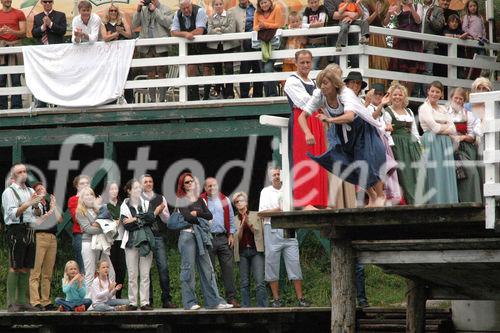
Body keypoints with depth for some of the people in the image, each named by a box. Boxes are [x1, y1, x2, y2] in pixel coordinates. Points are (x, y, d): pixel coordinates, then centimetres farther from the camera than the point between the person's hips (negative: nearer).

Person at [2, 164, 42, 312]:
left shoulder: (30, 192, 19)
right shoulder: (9, 192, -1)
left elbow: (37, 214, 20)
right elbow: (13, 214, -11)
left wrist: (36, 206, 0)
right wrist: (28, 204, -19)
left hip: (30, 231, 7)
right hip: (16, 231, -7)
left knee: (26, 267, 7)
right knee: (14, 267, -9)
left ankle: (21, 300, 11)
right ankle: (11, 303, -10)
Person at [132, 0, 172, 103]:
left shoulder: (165, 9, 5)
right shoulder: (142, 10, 13)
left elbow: (168, 23, -10)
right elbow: (134, 25, 6)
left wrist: (155, 10, -10)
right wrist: (138, 10, -6)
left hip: (160, 47, -3)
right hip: (146, 47, 3)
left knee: (161, 73, -4)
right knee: (150, 74, 6)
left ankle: (162, 99, -1)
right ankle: (152, 100, 9)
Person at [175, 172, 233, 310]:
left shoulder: (199, 200, 19)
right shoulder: (181, 200, 2)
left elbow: (210, 216, 7)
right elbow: (186, 216, -13)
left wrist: (196, 213, -5)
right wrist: (201, 217, -2)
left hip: (200, 236, 6)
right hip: (187, 235, -6)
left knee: (207, 269, 3)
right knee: (188, 269, -6)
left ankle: (214, 301, 4)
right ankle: (189, 302, -3)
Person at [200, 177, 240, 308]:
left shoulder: (225, 200, 13)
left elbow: (231, 218, 15)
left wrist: (231, 235, 6)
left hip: (223, 238, 2)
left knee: (228, 267, -3)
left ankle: (231, 298, -1)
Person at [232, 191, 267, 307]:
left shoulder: (255, 215, 10)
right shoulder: (234, 219, 13)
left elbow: (259, 232, 3)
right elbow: (237, 238, 5)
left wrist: (249, 223, -11)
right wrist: (242, 225, -10)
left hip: (256, 250, -2)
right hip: (242, 252, 2)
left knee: (260, 281, -13)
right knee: (244, 283, -1)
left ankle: (262, 307, -16)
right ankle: (245, 308, 1)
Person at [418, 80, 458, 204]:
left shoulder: (443, 109, 18)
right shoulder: (424, 108, 0)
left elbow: (453, 130, 9)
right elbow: (434, 127, -11)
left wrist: (441, 129, -6)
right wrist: (447, 126, 3)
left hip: (445, 143, 6)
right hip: (431, 143, -6)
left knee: (447, 174, 1)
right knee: (434, 176, -9)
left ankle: (447, 201, 1)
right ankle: (434, 202, -10)